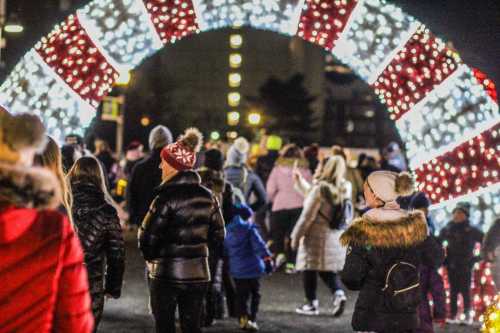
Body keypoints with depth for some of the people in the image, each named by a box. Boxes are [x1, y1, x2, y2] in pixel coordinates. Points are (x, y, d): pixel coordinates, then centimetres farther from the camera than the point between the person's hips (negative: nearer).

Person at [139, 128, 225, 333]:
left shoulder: (167, 197, -16)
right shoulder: (208, 197, 4)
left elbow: (148, 237, -15)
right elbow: (218, 235, 9)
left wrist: (150, 257, 3)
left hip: (166, 272, -5)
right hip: (198, 273, 5)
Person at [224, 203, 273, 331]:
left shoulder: (229, 231, 7)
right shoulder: (249, 228, -8)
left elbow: (225, 249, 15)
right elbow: (259, 245, -18)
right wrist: (267, 259, -20)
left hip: (237, 270, 4)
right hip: (252, 267, -3)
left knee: (242, 296, 11)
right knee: (255, 294, 10)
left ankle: (244, 318, -4)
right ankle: (252, 320, 5)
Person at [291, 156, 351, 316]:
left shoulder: (320, 188, -16)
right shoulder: (343, 189, 9)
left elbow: (307, 216, -15)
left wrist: (296, 236, -7)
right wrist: (299, 181, 24)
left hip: (317, 237, -7)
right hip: (337, 238, 7)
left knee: (309, 269, 6)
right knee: (328, 270, 16)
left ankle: (311, 304, 10)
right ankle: (338, 294, -6)